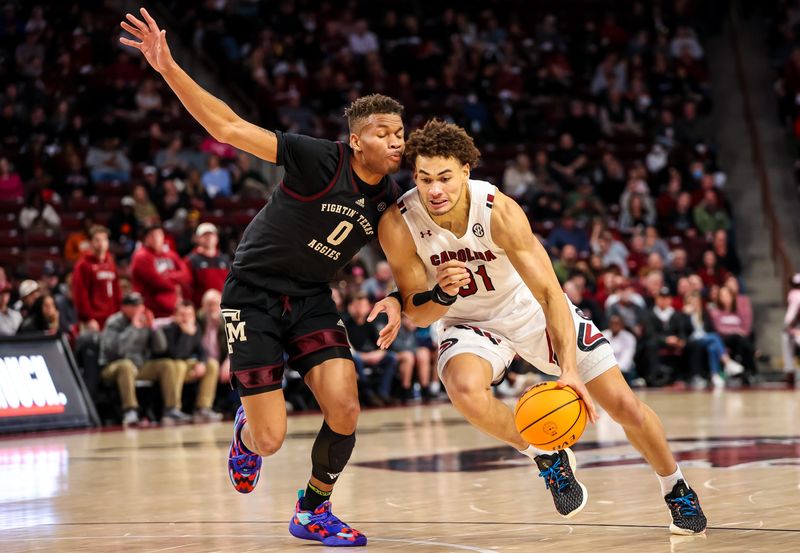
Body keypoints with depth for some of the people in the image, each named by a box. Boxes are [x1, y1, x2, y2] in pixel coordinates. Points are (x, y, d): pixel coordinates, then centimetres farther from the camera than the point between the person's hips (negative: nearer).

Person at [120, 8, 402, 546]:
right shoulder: (319, 160, -21)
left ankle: (313, 512, 10)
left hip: (312, 300, 5)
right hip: (254, 295, -5)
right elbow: (229, 127, -25)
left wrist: (395, 300, -11)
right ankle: (245, 433, 33)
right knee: (271, 438, -8)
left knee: (345, 408, -15)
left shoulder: (391, 201, -3)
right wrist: (169, 68, -34)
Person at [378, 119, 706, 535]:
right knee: (466, 390, -35)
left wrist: (570, 369, -42)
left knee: (625, 406, -2)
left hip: (531, 310, 0)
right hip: (469, 324, 0)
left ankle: (676, 491, 28)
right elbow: (415, 313, -14)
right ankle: (546, 458, -7)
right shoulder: (397, 225, -24)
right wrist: (442, 294, -38)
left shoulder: (499, 210, -29)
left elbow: (548, 292, -30)